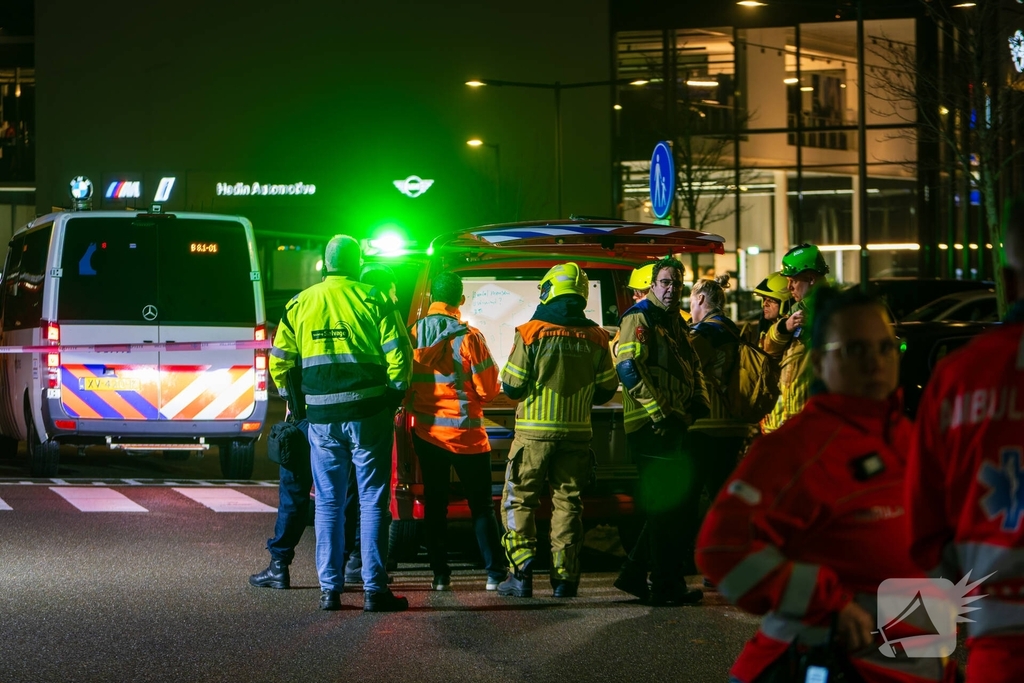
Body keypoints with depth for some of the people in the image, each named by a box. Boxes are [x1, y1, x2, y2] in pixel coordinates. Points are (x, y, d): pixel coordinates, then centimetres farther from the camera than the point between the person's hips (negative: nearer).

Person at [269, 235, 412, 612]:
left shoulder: (300, 304, 6)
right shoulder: (372, 300, -3)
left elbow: (280, 361, 9)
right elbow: (398, 353, -7)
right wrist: (395, 394, 7)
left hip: (322, 417, 2)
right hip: (368, 413, -2)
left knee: (328, 502, 10)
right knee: (372, 501, 2)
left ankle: (329, 589, 8)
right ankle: (373, 589, -1)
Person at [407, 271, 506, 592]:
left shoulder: (414, 334, -4)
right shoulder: (468, 337, -15)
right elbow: (488, 389, -10)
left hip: (426, 430, 3)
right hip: (465, 433, -3)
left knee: (435, 503, 10)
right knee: (481, 505, 6)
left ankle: (440, 574, 8)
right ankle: (494, 573, 4)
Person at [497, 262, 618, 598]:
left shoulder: (531, 333, -10)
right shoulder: (595, 338, 1)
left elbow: (512, 386, -8)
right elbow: (606, 389, 8)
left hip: (535, 431, -3)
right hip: (577, 432, 3)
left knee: (519, 501, 5)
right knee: (567, 502, 10)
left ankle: (521, 573, -6)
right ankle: (565, 577, 7)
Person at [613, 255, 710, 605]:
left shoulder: (675, 323, 21)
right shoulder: (639, 318, -9)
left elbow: (693, 367, 27)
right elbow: (628, 368, -20)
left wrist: (699, 402, 7)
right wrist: (659, 413, -23)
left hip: (673, 427, 10)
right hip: (650, 428, -10)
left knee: (667, 507, 14)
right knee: (669, 507, -8)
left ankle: (635, 575, 22)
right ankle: (666, 586, -4)